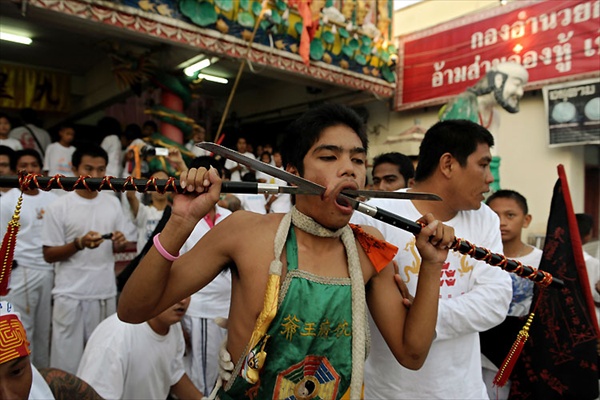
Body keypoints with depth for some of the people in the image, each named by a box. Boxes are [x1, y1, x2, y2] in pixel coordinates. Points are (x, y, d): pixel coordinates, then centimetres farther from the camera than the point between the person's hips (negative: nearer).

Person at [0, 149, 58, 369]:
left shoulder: (53, 199, 8)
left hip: (51, 270, 3)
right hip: (21, 272, -3)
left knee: (46, 329, 11)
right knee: (22, 329, 2)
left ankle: (44, 372, 23)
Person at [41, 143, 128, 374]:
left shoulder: (113, 203, 5)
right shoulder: (58, 208, -7)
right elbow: (49, 255, -4)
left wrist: (119, 243, -8)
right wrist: (80, 244, -21)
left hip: (105, 292, 4)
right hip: (71, 295, -3)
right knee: (67, 356, 5)